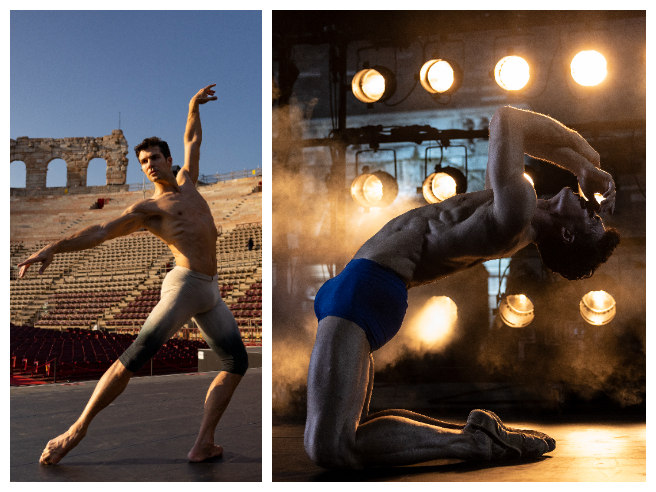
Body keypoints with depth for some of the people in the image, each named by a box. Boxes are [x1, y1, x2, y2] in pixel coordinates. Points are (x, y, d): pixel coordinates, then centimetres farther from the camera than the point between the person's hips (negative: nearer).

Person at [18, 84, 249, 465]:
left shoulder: (187, 183, 21)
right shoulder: (147, 209, 4)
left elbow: (193, 141, 35)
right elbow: (99, 232, -4)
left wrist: (194, 107, 37)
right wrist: (53, 248, -15)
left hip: (211, 292, 6)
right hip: (184, 285, -6)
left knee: (237, 362, 2)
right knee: (138, 354, -17)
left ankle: (203, 445, -1)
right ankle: (78, 430, -9)